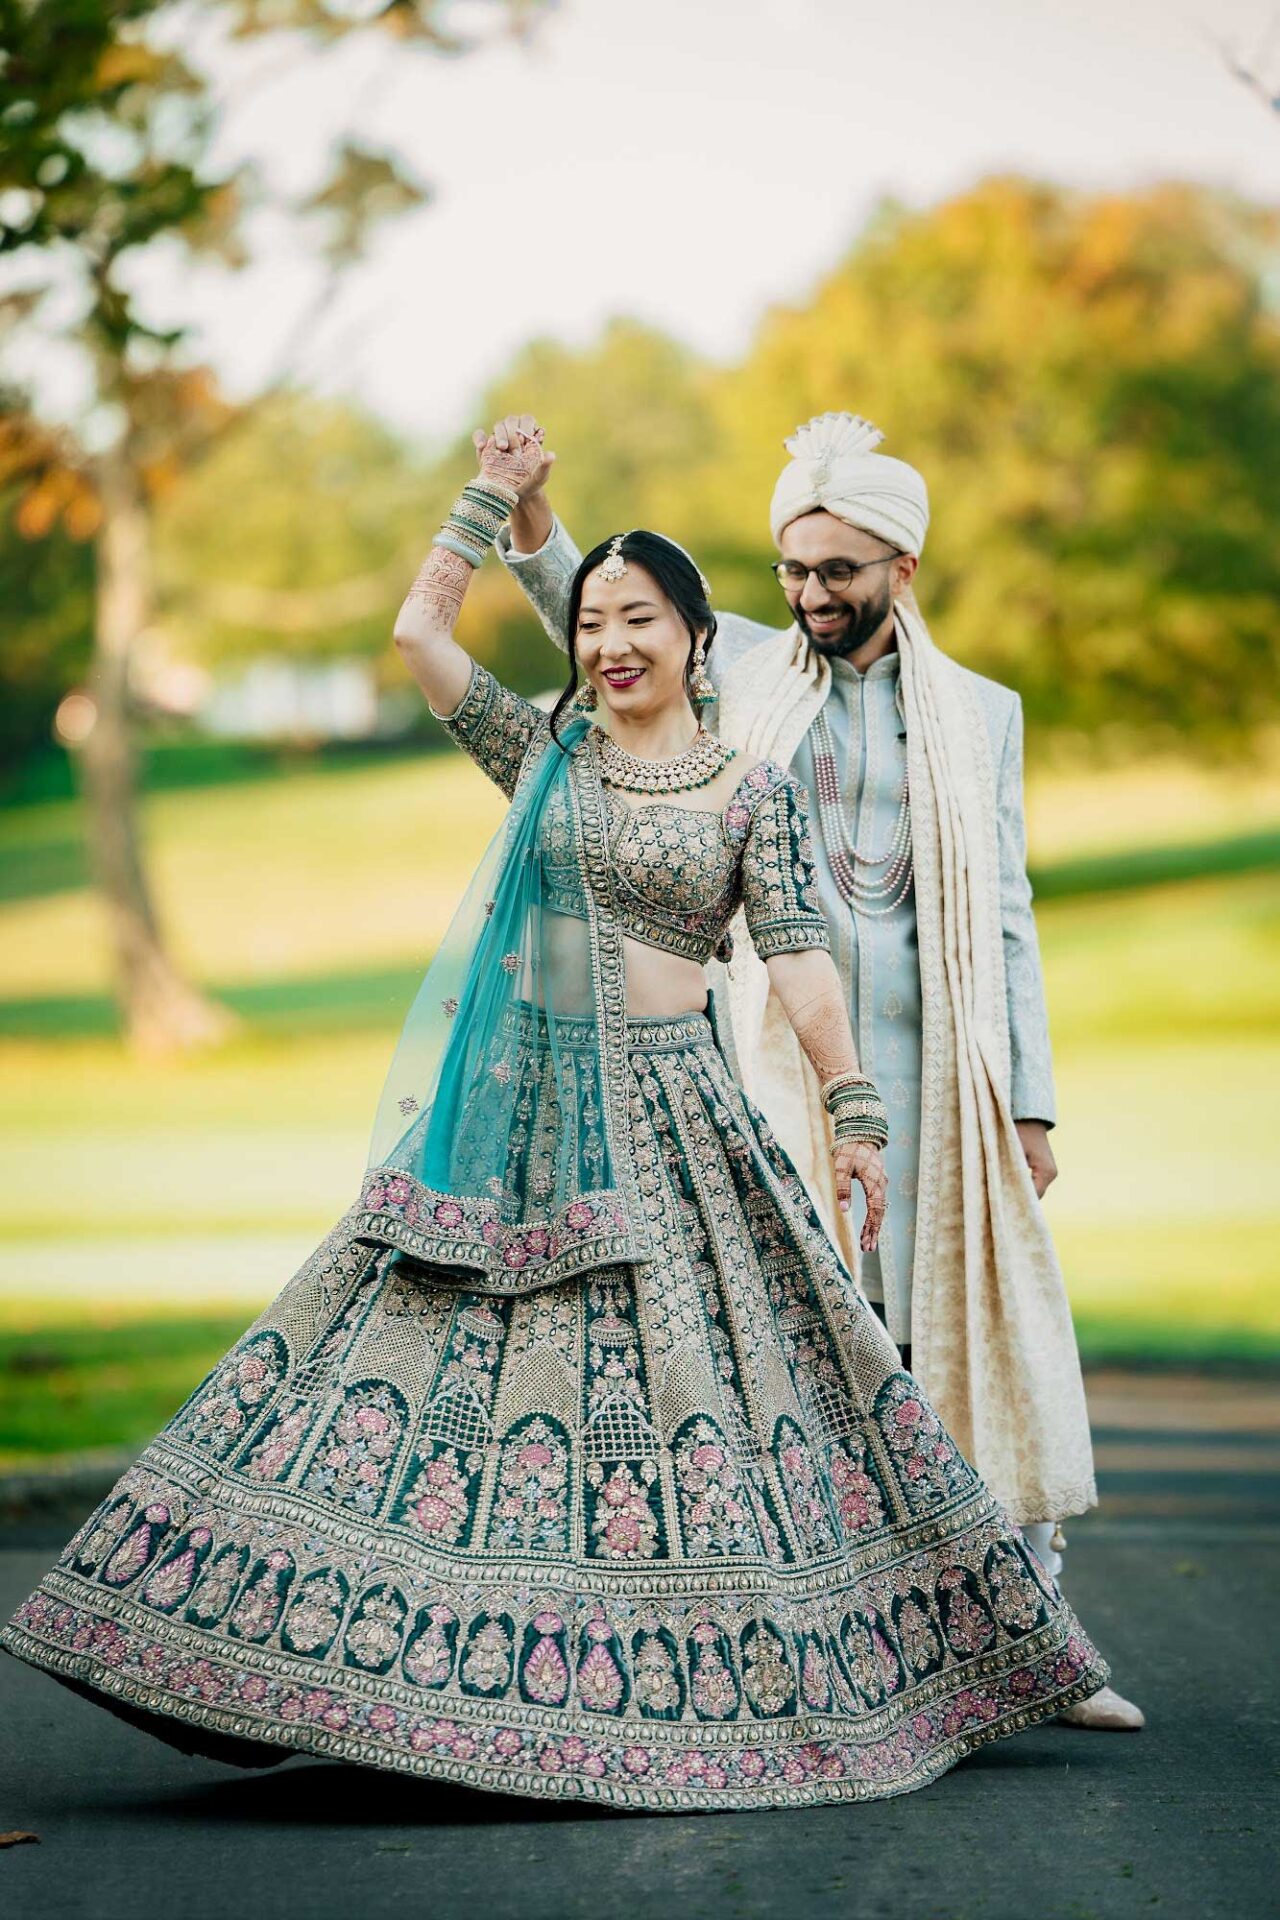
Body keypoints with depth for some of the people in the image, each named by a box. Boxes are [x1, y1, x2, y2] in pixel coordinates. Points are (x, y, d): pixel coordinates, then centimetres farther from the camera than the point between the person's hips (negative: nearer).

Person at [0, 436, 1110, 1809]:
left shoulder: (754, 789, 4)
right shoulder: (544, 755, 10)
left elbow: (798, 958, -2)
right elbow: (418, 631, 7)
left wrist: (854, 1113, -9)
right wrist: (491, 499, 13)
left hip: (669, 1112, -2)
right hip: (524, 1104, 2)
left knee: (689, 1377, -4)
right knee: (445, 1361, -2)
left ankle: (744, 1682, 7)